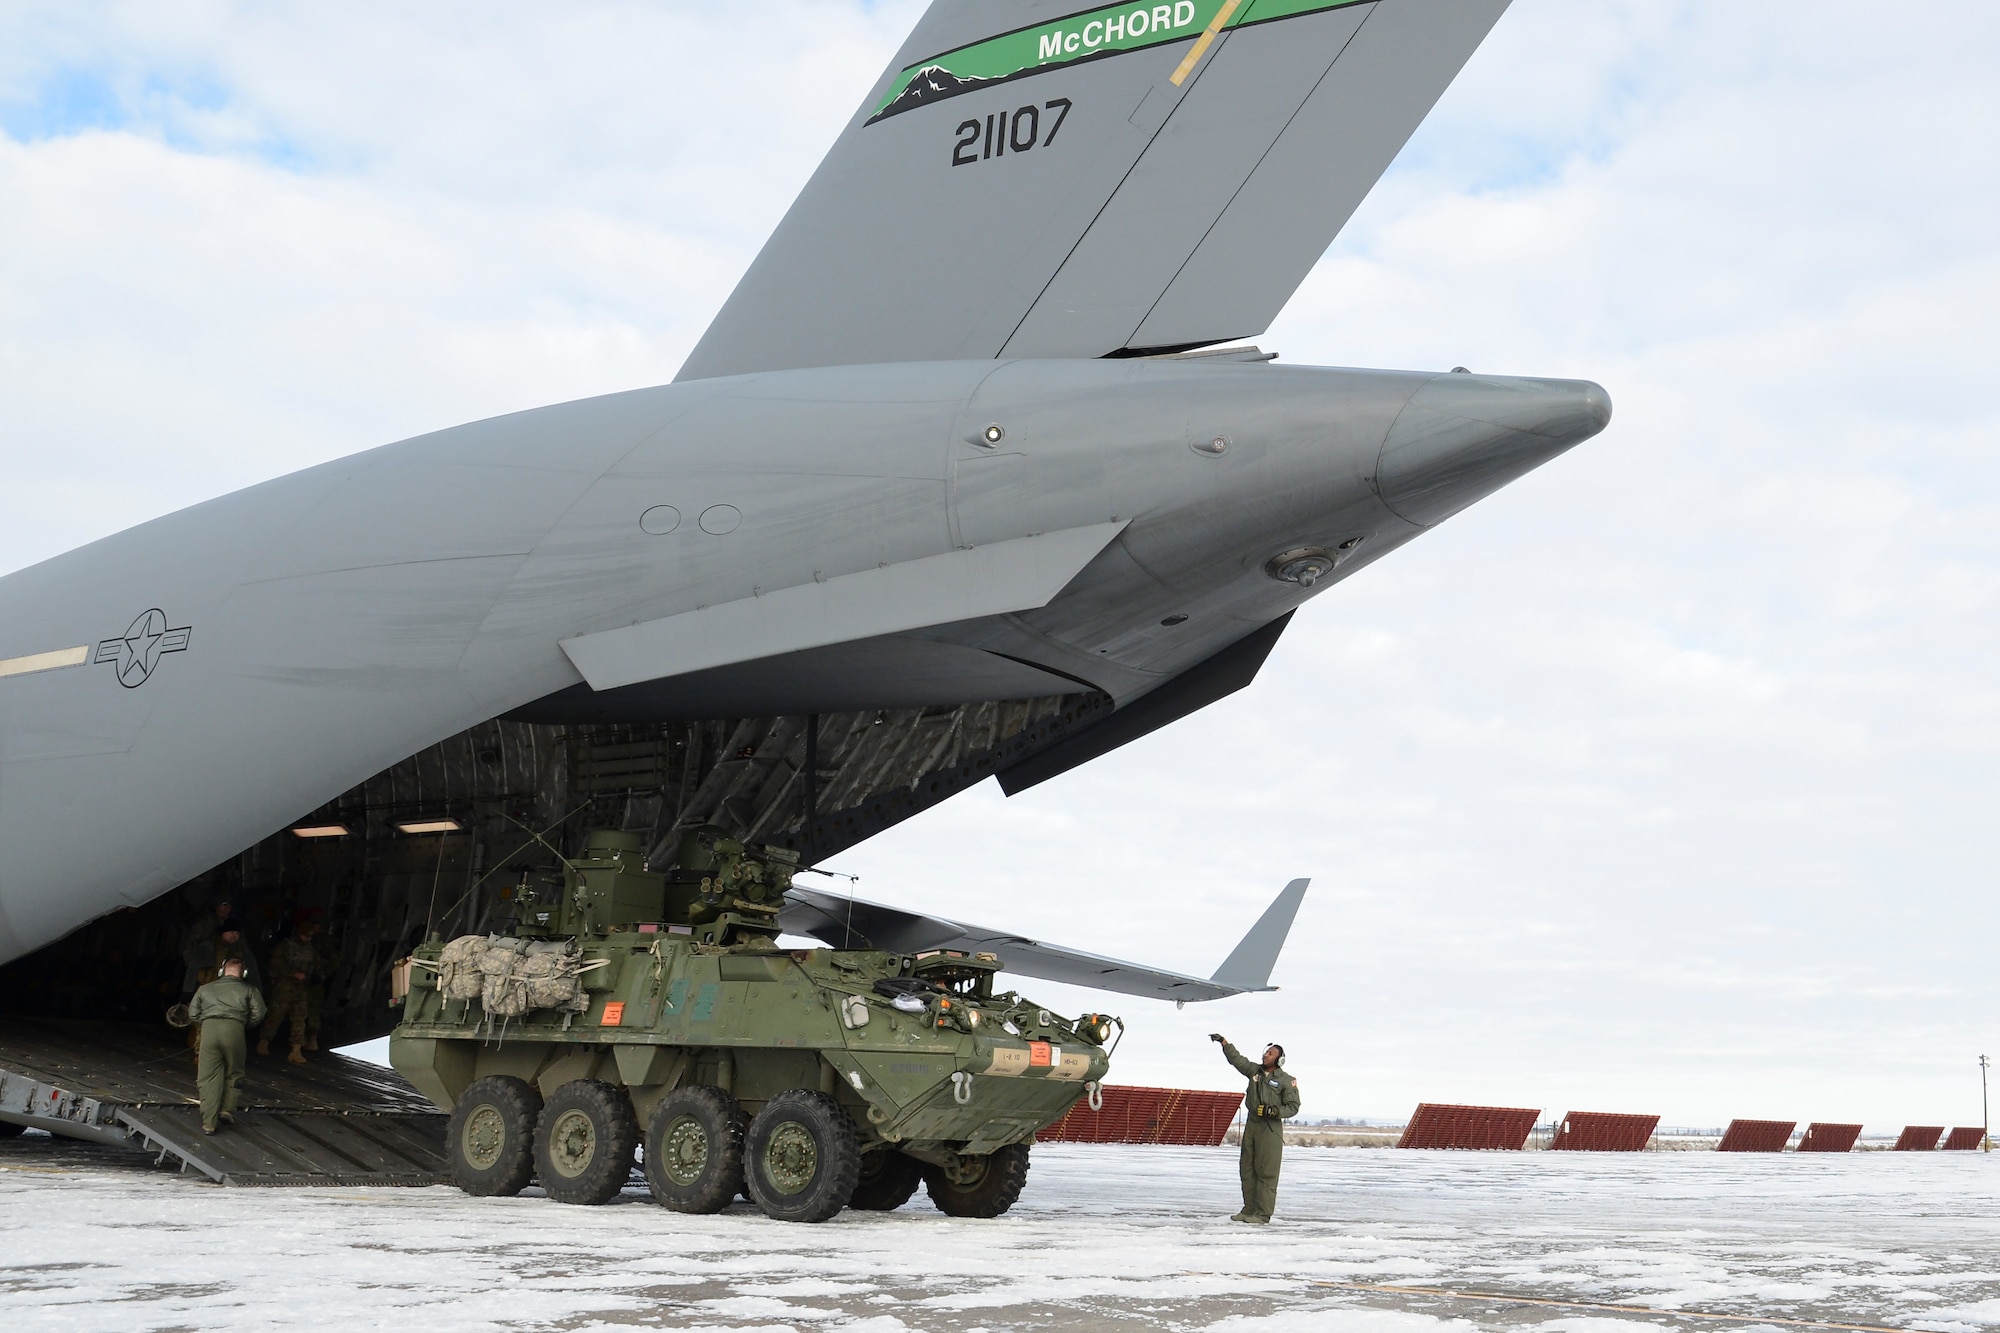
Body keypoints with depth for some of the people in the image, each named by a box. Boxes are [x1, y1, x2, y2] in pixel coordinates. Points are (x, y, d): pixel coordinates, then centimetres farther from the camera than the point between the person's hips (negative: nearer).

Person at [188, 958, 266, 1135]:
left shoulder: (205, 988, 24)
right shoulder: (248, 989, 16)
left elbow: (193, 1013, 19)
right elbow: (258, 1013, 6)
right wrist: (246, 1026, 22)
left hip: (208, 1028, 1)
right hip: (234, 1029, -1)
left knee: (209, 1077, 4)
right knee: (233, 1073, 17)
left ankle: (209, 1123, 1)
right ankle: (227, 1110, 5)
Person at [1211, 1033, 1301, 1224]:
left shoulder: (1286, 1081, -4)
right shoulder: (1255, 1071, 10)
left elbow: (1293, 1106, -5)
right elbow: (1237, 1059, 10)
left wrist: (1275, 1111, -19)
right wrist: (1224, 1042, 0)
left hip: (1270, 1128, -6)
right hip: (1251, 1124, 6)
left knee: (1266, 1171, -7)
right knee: (1248, 1169, 8)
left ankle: (1263, 1213, -6)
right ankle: (1249, 1209, 15)